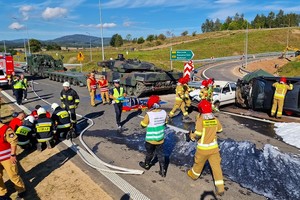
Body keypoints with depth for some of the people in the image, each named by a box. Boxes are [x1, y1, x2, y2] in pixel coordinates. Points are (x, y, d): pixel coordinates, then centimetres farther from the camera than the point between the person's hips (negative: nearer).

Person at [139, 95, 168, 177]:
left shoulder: (149, 114, -26)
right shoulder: (164, 112, -11)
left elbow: (143, 125, -9)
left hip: (150, 139, -3)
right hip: (160, 139, 3)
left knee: (149, 153, 21)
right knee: (160, 154, 16)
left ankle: (146, 165, 45)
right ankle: (162, 171, 21)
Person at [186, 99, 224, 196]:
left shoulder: (200, 120, -18)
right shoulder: (215, 119, -3)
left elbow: (197, 134, -22)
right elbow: (219, 129, 15)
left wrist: (191, 136, -2)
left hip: (203, 148, -3)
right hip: (214, 147, 3)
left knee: (199, 163, 20)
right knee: (216, 166, 5)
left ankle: (193, 175, 45)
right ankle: (220, 188, 7)